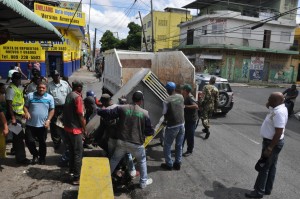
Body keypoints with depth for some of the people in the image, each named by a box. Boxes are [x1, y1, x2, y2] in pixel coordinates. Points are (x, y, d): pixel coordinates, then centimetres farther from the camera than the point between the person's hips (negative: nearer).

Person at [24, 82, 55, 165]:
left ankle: (42, 158, 31)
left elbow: (52, 110, 2)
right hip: (30, 124, 0)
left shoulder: (49, 97, -1)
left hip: (43, 125, 0)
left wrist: (48, 120, -9)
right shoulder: (30, 95, 0)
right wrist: (26, 112, -17)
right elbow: (25, 106, 5)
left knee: (42, 142, 11)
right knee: (29, 141, -1)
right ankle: (35, 155, 27)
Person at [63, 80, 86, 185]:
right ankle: (76, 177, 2)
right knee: (78, 153, -2)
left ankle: (72, 169, 38)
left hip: (67, 127, 9)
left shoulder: (69, 95, 9)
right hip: (75, 129, -9)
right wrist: (84, 128, -8)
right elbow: (80, 115, -18)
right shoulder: (77, 97, -18)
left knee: (72, 150, 23)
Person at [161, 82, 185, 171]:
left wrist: (165, 121, 12)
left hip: (172, 126, -5)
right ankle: (177, 164, 26)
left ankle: (169, 164, 19)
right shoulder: (181, 97, -1)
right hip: (181, 124, 5)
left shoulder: (167, 101, -16)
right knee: (179, 145, 16)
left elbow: (165, 114, -8)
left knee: (167, 146, 12)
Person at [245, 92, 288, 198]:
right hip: (272, 141, 10)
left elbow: (279, 133, -29)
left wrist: (269, 148, -26)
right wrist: (269, 105, 3)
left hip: (273, 143, -10)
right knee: (271, 166, 18)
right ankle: (267, 189, 31)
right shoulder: (277, 108, 3)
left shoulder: (279, 112, -28)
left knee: (264, 167, 1)